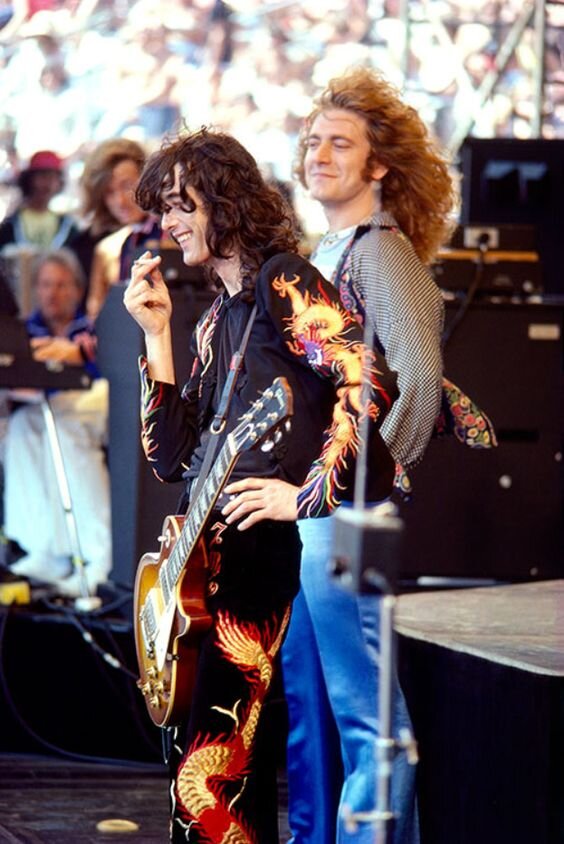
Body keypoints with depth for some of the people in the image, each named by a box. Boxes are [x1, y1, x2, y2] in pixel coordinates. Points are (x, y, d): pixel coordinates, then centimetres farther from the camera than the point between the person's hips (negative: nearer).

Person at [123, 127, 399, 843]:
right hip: (216, 559, 9)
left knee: (207, 779, -15)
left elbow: (367, 381, -20)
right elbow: (174, 460, 13)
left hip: (272, 551, -9)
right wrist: (156, 333, 9)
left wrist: (310, 494, -21)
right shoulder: (216, 320, 19)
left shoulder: (283, 281, -6)